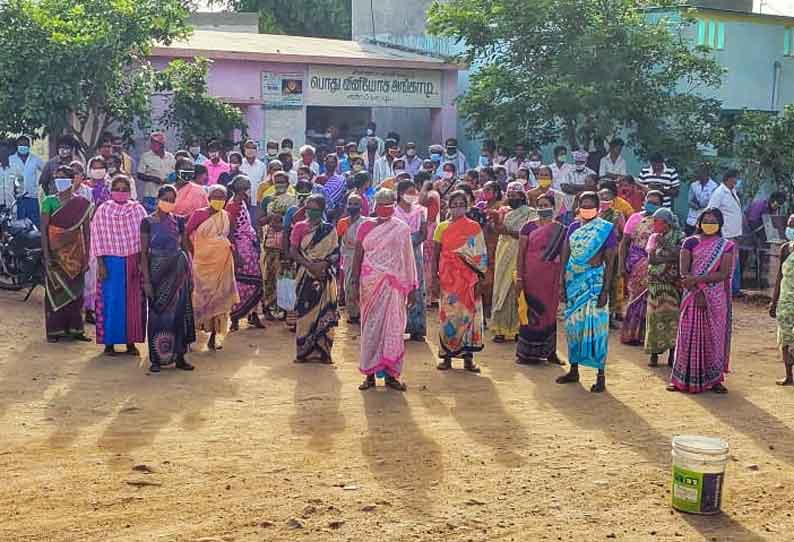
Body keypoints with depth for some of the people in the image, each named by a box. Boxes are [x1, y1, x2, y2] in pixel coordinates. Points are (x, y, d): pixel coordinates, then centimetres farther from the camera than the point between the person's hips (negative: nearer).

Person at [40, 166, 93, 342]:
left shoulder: (82, 204, 3)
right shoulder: (49, 202, -1)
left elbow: (86, 232, 5)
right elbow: (44, 229, -5)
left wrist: (86, 257, 2)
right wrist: (46, 255, -12)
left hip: (75, 254, 2)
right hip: (56, 253, -2)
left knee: (76, 292, 5)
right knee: (55, 291, 1)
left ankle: (75, 329, 13)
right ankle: (54, 330, 7)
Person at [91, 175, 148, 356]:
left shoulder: (138, 209, 3)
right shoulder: (103, 211, 0)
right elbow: (97, 239, -2)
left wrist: (142, 262, -3)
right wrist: (100, 264, -9)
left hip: (133, 262, 2)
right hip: (111, 262, -2)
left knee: (133, 301, 5)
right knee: (111, 301, 0)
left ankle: (131, 341, 15)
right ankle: (109, 342, 11)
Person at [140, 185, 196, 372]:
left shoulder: (178, 221, 7)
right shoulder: (148, 222, -3)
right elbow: (144, 253, -4)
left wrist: (189, 275, 8)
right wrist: (146, 280, -10)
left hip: (178, 272, 3)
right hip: (157, 271, -3)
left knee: (179, 313, 4)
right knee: (157, 313, 1)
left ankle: (179, 356, 13)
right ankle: (156, 358, 10)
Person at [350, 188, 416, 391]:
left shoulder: (403, 228, 7)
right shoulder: (366, 226, 6)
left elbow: (409, 259, 7)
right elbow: (358, 255, 7)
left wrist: (412, 288, 5)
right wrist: (355, 282, 0)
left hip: (395, 284, 0)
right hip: (371, 283, 0)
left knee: (393, 327, 0)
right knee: (371, 326, 0)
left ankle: (391, 374, 6)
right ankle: (370, 374, 6)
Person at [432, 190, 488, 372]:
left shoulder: (474, 228, 5)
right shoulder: (442, 227, 6)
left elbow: (481, 256, 3)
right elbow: (435, 256, 6)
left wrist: (480, 279, -4)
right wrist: (435, 278, -2)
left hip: (468, 278, 0)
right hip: (448, 278, 0)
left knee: (468, 313, 0)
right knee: (448, 314, 0)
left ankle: (468, 357, 7)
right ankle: (446, 356, 8)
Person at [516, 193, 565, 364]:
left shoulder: (560, 230, 6)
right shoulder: (529, 226, 3)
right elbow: (521, 252, 1)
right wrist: (519, 276, -5)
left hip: (550, 277, 1)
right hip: (530, 276, -1)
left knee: (549, 311, 6)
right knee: (530, 311, 1)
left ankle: (549, 351, 15)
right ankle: (525, 351, 7)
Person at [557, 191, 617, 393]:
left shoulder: (606, 230, -4)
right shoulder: (573, 227, 9)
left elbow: (610, 262, -6)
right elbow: (565, 256, 9)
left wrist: (605, 290, -12)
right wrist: (562, 282, 2)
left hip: (594, 282, -4)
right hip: (573, 281, 5)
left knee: (595, 324, -5)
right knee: (573, 323, 9)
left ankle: (601, 375, 0)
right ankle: (574, 370, 20)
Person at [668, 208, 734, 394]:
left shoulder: (727, 246, 4)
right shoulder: (690, 242, 5)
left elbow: (724, 274, -7)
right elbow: (684, 272, -3)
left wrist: (698, 279, -18)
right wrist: (698, 293, -15)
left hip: (717, 298, 0)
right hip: (693, 295, 0)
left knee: (714, 336, 4)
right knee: (689, 336, 0)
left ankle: (714, 379, 12)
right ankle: (683, 379, 7)